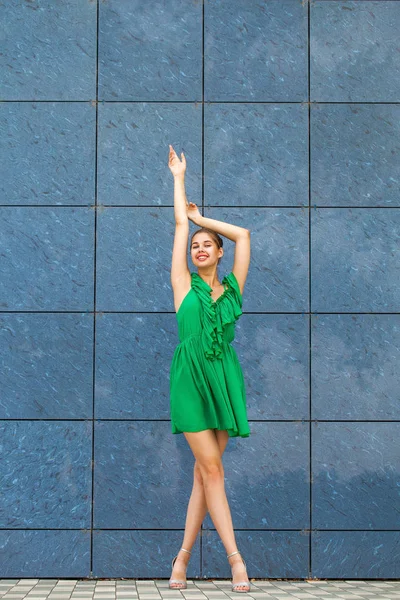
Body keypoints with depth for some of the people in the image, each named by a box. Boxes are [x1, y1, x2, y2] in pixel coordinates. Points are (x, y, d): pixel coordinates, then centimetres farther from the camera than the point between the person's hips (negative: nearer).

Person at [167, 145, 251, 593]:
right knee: (211, 469, -8)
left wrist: (202, 219, 23)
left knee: (205, 471, 2)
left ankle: (184, 555, 8)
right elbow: (181, 225, 11)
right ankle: (235, 557, -8)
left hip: (224, 378, 3)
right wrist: (179, 179, 18)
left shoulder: (232, 287, 12)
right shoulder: (185, 286, 7)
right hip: (190, 377, -3)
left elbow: (242, 235, 15)